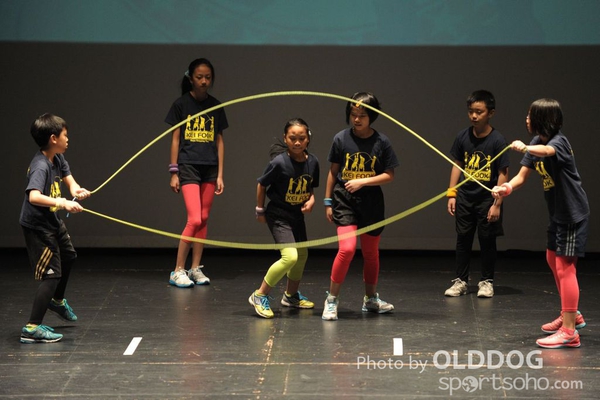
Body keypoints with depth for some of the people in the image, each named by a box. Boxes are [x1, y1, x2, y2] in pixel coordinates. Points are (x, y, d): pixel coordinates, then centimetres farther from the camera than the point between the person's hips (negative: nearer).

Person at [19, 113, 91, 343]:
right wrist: (62, 203, -53)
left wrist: (75, 189, -10)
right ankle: (32, 328, -13)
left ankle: (57, 301, 54)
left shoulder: (58, 158, -2)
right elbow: (33, 196, -43)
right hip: (37, 227, -10)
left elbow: (67, 175, 12)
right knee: (51, 274, -14)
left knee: (68, 257, 30)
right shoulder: (40, 166, -29)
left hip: (53, 221, 10)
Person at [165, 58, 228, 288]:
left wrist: (220, 174, 6)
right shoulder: (181, 104, -2)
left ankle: (196, 268, 15)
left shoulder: (215, 106, 8)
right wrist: (174, 172, -3)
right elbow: (175, 139, 1)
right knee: (194, 219, -13)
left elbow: (219, 141, 10)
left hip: (210, 167, 4)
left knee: (204, 219, 6)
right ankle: (178, 271, -5)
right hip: (188, 166, -4)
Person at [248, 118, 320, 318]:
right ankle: (260, 296, -7)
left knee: (302, 255, 20)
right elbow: (262, 184, -9)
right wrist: (260, 210, -1)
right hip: (278, 215, -7)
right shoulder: (279, 162, -23)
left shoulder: (312, 162, -7)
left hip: (297, 215, 7)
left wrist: (311, 200, -10)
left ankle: (291, 295, 43)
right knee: (290, 257, -21)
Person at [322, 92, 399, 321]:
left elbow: (389, 176, -3)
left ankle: (370, 299, 35)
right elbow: (333, 171, 6)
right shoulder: (341, 139, -3)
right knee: (347, 248, -19)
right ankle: (332, 300, -5)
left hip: (371, 203, 2)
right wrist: (328, 201, 8)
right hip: (344, 201, -2)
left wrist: (362, 181, -15)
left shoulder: (381, 142, -4)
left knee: (371, 253, 14)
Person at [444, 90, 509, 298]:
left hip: (487, 198, -3)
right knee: (463, 239, 8)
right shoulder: (463, 137, -2)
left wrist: (497, 203, -13)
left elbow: (503, 173, -11)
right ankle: (460, 281, 17)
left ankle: (486, 281, 18)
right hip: (465, 197, 3)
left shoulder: (497, 140, -12)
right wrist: (451, 193, 5)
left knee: (487, 240, 5)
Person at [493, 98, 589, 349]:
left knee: (565, 266, -11)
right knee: (553, 260, 21)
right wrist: (507, 187, -22)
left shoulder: (559, 141, -19)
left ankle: (569, 332, -10)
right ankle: (571, 315, 36)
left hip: (573, 213, -10)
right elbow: (523, 175, -4)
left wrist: (525, 148, -58)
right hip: (557, 212, 10)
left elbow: (546, 151, -44)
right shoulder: (537, 143, 4)